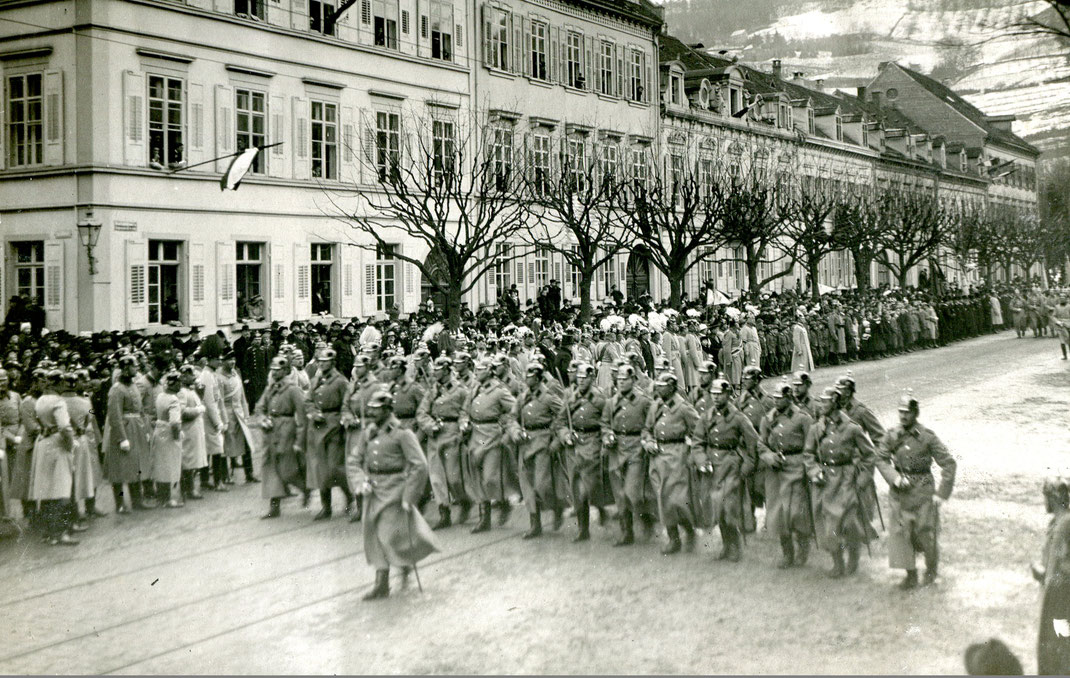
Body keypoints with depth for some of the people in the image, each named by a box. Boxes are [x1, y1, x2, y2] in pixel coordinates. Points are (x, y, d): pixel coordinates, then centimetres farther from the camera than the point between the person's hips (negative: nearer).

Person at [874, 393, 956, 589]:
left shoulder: (927, 437, -11)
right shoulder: (893, 435, -2)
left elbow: (949, 463, -8)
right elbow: (881, 459, 3)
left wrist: (942, 493, -10)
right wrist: (895, 477, -14)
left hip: (923, 490, -3)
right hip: (899, 491, 3)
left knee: (925, 533, 7)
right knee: (900, 532, -2)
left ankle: (931, 569, 32)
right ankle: (911, 575, 9)